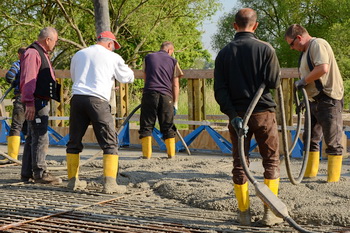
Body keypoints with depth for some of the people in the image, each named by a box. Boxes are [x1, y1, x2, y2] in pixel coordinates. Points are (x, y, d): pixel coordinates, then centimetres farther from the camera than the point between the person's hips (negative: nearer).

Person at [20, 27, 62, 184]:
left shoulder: (42, 54, 20)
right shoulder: (33, 53, -14)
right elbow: (27, 80, -21)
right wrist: (29, 103, -26)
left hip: (43, 102, 11)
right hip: (36, 102, -11)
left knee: (32, 137, 13)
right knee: (40, 138, -11)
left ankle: (27, 173, 19)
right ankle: (40, 173, -8)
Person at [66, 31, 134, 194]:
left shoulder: (78, 55, 18)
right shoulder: (113, 58, 6)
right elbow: (128, 77, 17)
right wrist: (128, 70, 39)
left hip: (77, 97, 4)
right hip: (98, 100, -4)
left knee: (74, 142, 14)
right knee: (110, 143, 1)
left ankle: (73, 180, 18)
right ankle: (109, 183, -8)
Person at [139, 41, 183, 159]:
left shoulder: (148, 57, 14)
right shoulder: (173, 61, 11)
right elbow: (175, 85, 8)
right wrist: (175, 103, 12)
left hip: (149, 94, 0)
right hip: (166, 96, 0)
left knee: (146, 125, 4)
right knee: (168, 126, 9)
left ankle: (147, 153, -2)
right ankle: (171, 153, 10)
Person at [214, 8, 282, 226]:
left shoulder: (224, 53, 3)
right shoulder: (265, 48, -6)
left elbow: (220, 89, -5)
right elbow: (274, 82, -9)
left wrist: (233, 115, -9)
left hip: (237, 113, 2)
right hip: (263, 112, -2)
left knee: (240, 163, 10)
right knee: (271, 161, 8)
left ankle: (244, 213, 12)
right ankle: (270, 213, 4)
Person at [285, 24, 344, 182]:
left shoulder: (318, 44, -12)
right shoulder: (305, 52, 18)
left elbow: (323, 68, -27)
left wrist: (303, 81, -15)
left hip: (328, 100, -10)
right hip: (314, 101, 10)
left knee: (333, 142, -6)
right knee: (311, 139, 15)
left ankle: (333, 180, -4)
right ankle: (309, 174, 25)